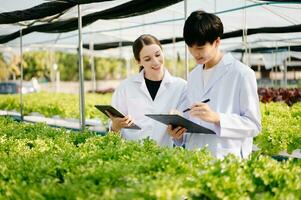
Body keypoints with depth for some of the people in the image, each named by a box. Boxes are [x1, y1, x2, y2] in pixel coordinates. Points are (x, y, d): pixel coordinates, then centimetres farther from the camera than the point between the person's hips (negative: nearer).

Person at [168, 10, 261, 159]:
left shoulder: (242, 74, -3)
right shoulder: (193, 76, 16)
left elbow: (254, 125, -5)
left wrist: (217, 118, -17)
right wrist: (180, 134, 2)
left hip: (227, 159, -5)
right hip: (193, 157, 5)